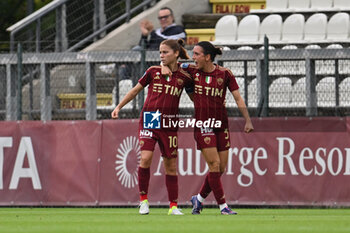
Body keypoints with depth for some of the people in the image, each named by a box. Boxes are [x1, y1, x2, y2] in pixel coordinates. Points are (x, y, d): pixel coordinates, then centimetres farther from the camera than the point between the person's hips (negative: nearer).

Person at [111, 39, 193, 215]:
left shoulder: (184, 77, 1)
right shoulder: (153, 72, 2)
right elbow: (136, 90, 13)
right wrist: (118, 107, 11)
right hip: (149, 120, -1)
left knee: (171, 165, 5)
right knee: (145, 158, -17)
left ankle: (173, 206, 14)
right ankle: (143, 200, -2)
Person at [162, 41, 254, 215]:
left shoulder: (224, 73, -2)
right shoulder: (192, 71, 0)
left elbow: (238, 98, 0)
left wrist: (248, 120, -8)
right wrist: (165, 67, -9)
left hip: (221, 125, 1)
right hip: (202, 126, -1)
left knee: (221, 168, 3)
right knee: (214, 165, -11)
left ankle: (199, 198, 24)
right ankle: (223, 206, -5)